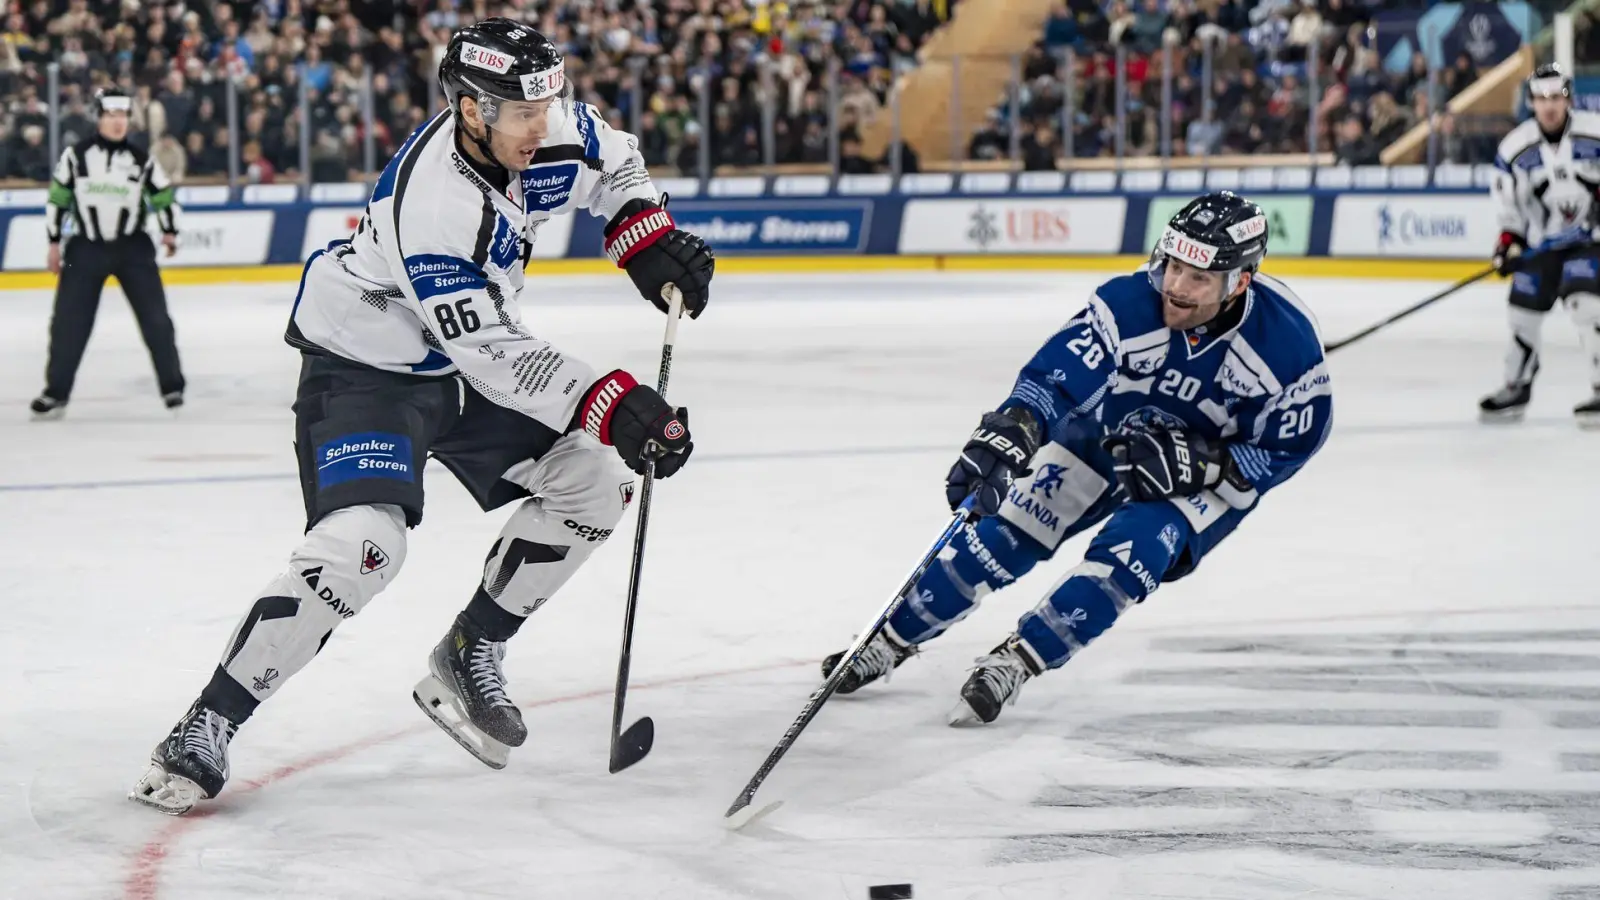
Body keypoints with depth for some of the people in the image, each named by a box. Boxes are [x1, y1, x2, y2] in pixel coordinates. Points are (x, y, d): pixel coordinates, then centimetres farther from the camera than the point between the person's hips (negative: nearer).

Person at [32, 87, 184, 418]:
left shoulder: (141, 160, 1)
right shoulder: (75, 155, -3)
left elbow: (165, 196, 9)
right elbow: (57, 199, 3)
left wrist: (169, 232, -3)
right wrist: (54, 243, 4)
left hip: (133, 247, 1)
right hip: (86, 247, -1)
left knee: (155, 317, -2)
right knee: (69, 321, -1)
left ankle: (172, 386, 9)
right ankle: (56, 392, 8)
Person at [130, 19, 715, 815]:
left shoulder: (550, 128, -12)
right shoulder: (433, 202, -35)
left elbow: (612, 164, 13)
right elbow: (493, 354, -34)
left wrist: (649, 238, -3)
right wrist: (611, 404, -38)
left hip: (461, 358, 8)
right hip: (363, 366, -8)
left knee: (592, 483, 2)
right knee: (360, 543, -26)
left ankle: (466, 659, 14)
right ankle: (207, 726, -17)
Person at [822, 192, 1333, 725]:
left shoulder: (1287, 342, -29)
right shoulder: (1130, 303, -30)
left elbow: (1287, 448, -16)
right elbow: (1055, 376, -36)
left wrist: (1196, 461, -28)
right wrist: (1008, 433, -55)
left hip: (1214, 467, -2)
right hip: (1109, 430, 2)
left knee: (1132, 551, -26)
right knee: (1010, 529, -7)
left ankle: (1016, 661, -14)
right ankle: (893, 639, 9)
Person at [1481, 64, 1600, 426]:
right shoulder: (1516, 147, -6)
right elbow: (1508, 200, 2)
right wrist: (1509, 240, -7)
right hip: (1541, 241, 4)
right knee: (1524, 311, 8)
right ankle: (1516, 387, 27)